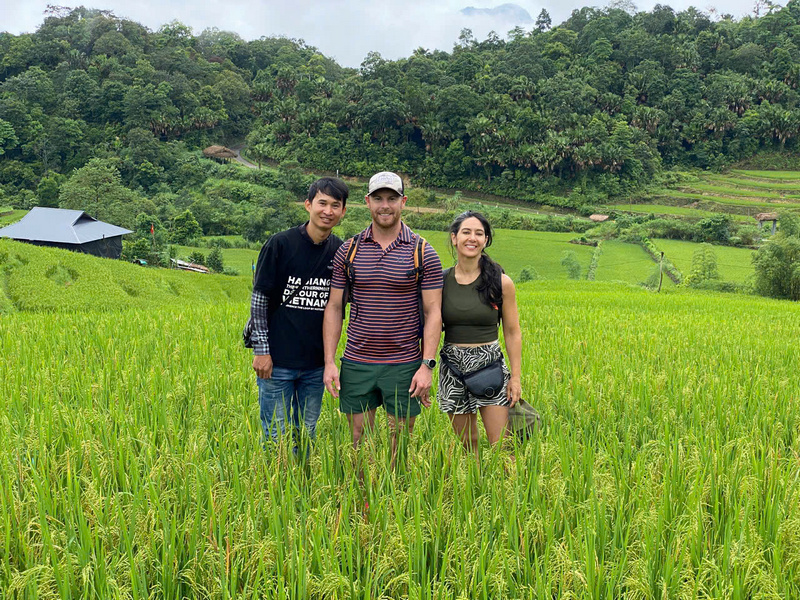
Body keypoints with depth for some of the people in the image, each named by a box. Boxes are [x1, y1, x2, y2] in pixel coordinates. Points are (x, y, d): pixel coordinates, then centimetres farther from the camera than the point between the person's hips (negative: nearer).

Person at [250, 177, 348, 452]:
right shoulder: (281, 244, -9)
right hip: (277, 360, -3)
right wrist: (261, 350, -8)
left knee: (306, 434, 15)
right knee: (276, 435, 5)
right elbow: (259, 298, -5)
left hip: (316, 363, 4)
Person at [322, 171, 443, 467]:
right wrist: (329, 361, -1)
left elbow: (433, 312, -3)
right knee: (359, 441, 10)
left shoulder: (423, 253, -2)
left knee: (401, 441, 8)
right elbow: (334, 307, 6)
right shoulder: (348, 251, 4)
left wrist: (427, 365, -11)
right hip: (356, 363, 2)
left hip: (404, 364, -2)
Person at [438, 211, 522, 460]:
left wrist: (515, 377, -1)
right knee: (466, 444, 10)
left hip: (490, 364, -1)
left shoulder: (501, 282, -4)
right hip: (453, 367, 2)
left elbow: (512, 332, 2)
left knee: (499, 444, -4)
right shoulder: (441, 281, 0)